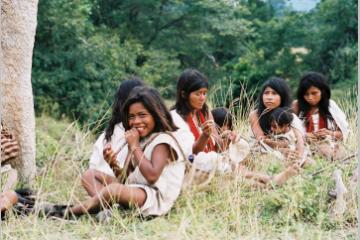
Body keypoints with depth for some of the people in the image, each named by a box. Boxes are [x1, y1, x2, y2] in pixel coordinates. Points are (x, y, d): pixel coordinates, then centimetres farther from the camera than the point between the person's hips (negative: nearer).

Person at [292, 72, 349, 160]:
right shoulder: (297, 106, 4)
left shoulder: (330, 106, 6)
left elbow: (344, 132, 9)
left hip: (327, 146, 1)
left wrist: (331, 133, -13)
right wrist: (303, 135, -18)